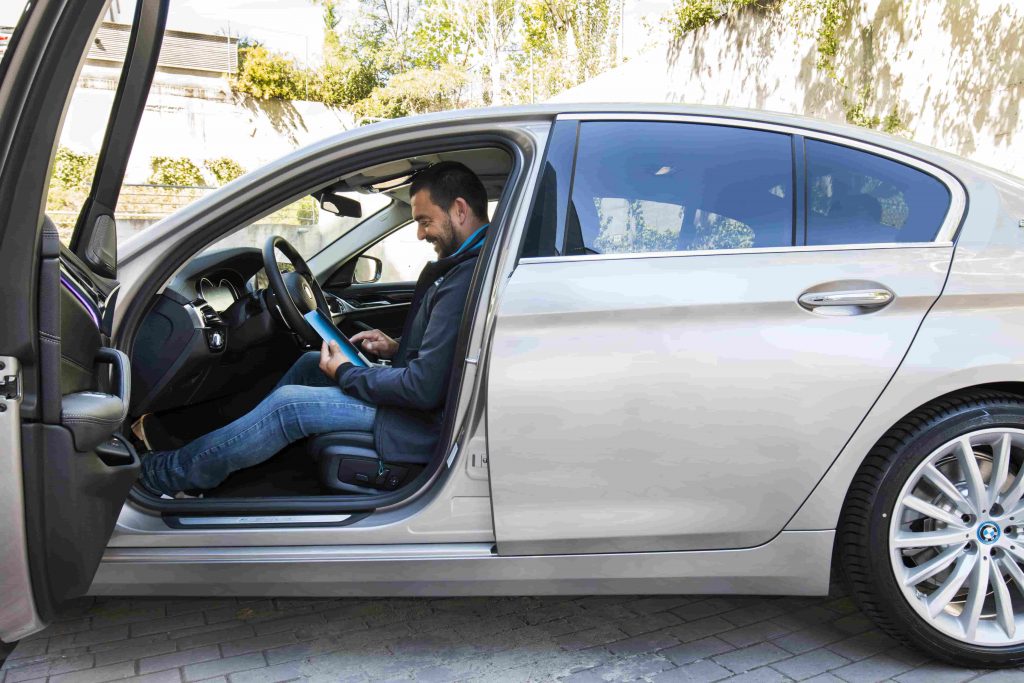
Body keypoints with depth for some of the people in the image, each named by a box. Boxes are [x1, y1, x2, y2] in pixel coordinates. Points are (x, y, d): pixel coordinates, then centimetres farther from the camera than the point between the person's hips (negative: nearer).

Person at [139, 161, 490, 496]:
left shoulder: (467, 280, -27)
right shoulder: (464, 265, 7)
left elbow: (425, 389, -29)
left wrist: (345, 374, -15)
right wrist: (396, 348, 5)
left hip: (429, 425, -10)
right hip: (430, 395, 10)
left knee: (288, 404, -9)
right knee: (310, 363, 16)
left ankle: (172, 473, 11)